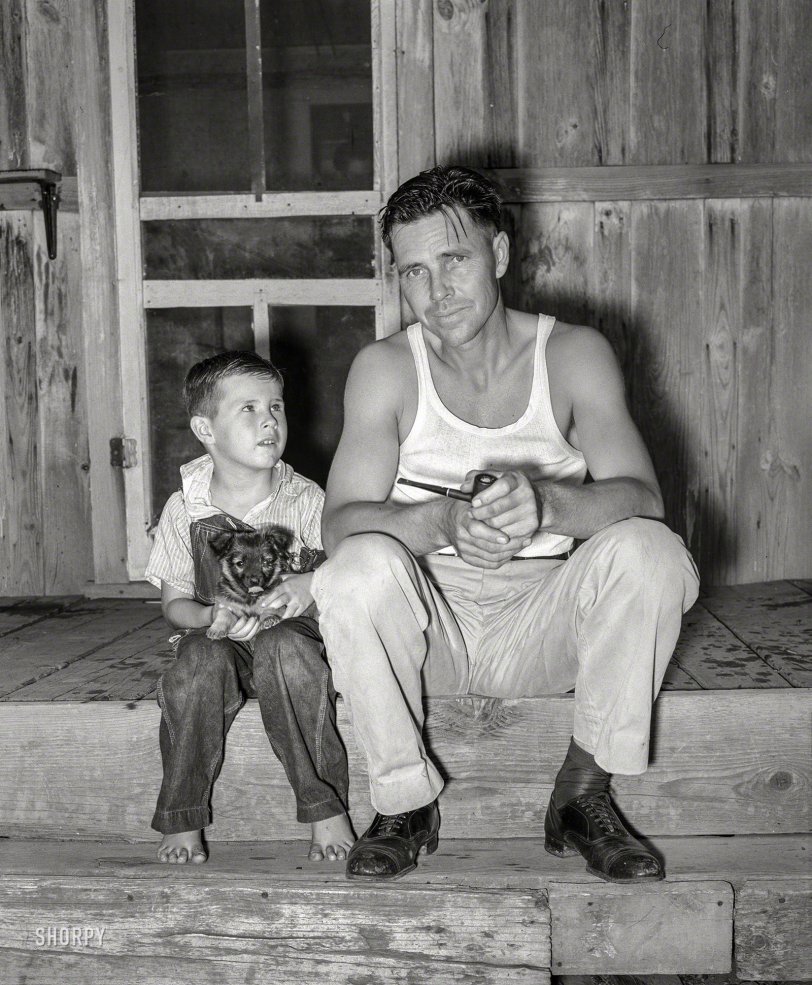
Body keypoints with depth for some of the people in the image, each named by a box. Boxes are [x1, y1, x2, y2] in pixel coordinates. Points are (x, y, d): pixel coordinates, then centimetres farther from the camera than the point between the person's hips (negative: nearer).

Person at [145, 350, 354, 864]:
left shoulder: (305, 499, -4)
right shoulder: (185, 508, -1)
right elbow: (174, 601, 3)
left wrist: (311, 585, -26)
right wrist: (213, 617, -19)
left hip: (295, 634, -1)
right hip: (219, 639, 1)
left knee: (283, 648, -35)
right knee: (200, 660, -32)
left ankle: (328, 809, -25)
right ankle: (183, 821, -15)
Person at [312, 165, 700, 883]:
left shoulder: (573, 354, -4)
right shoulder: (386, 370, -5)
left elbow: (642, 497, -17)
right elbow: (339, 523, -16)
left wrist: (546, 502, -39)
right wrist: (444, 520, -37)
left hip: (544, 619, 1)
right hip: (429, 627, 0)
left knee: (649, 552, -27)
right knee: (360, 567, -31)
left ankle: (583, 798, -11)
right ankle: (406, 805, -10)